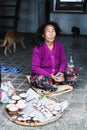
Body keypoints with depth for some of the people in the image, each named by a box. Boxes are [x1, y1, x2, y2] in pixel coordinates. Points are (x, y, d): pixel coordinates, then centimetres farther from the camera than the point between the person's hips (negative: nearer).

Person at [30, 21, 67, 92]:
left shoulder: (59, 46, -3)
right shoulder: (38, 49, -17)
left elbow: (63, 61, 5)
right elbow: (35, 68, -19)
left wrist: (61, 72, -17)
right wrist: (50, 75, -28)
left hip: (55, 75, 5)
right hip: (41, 75, -5)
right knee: (42, 79, -39)